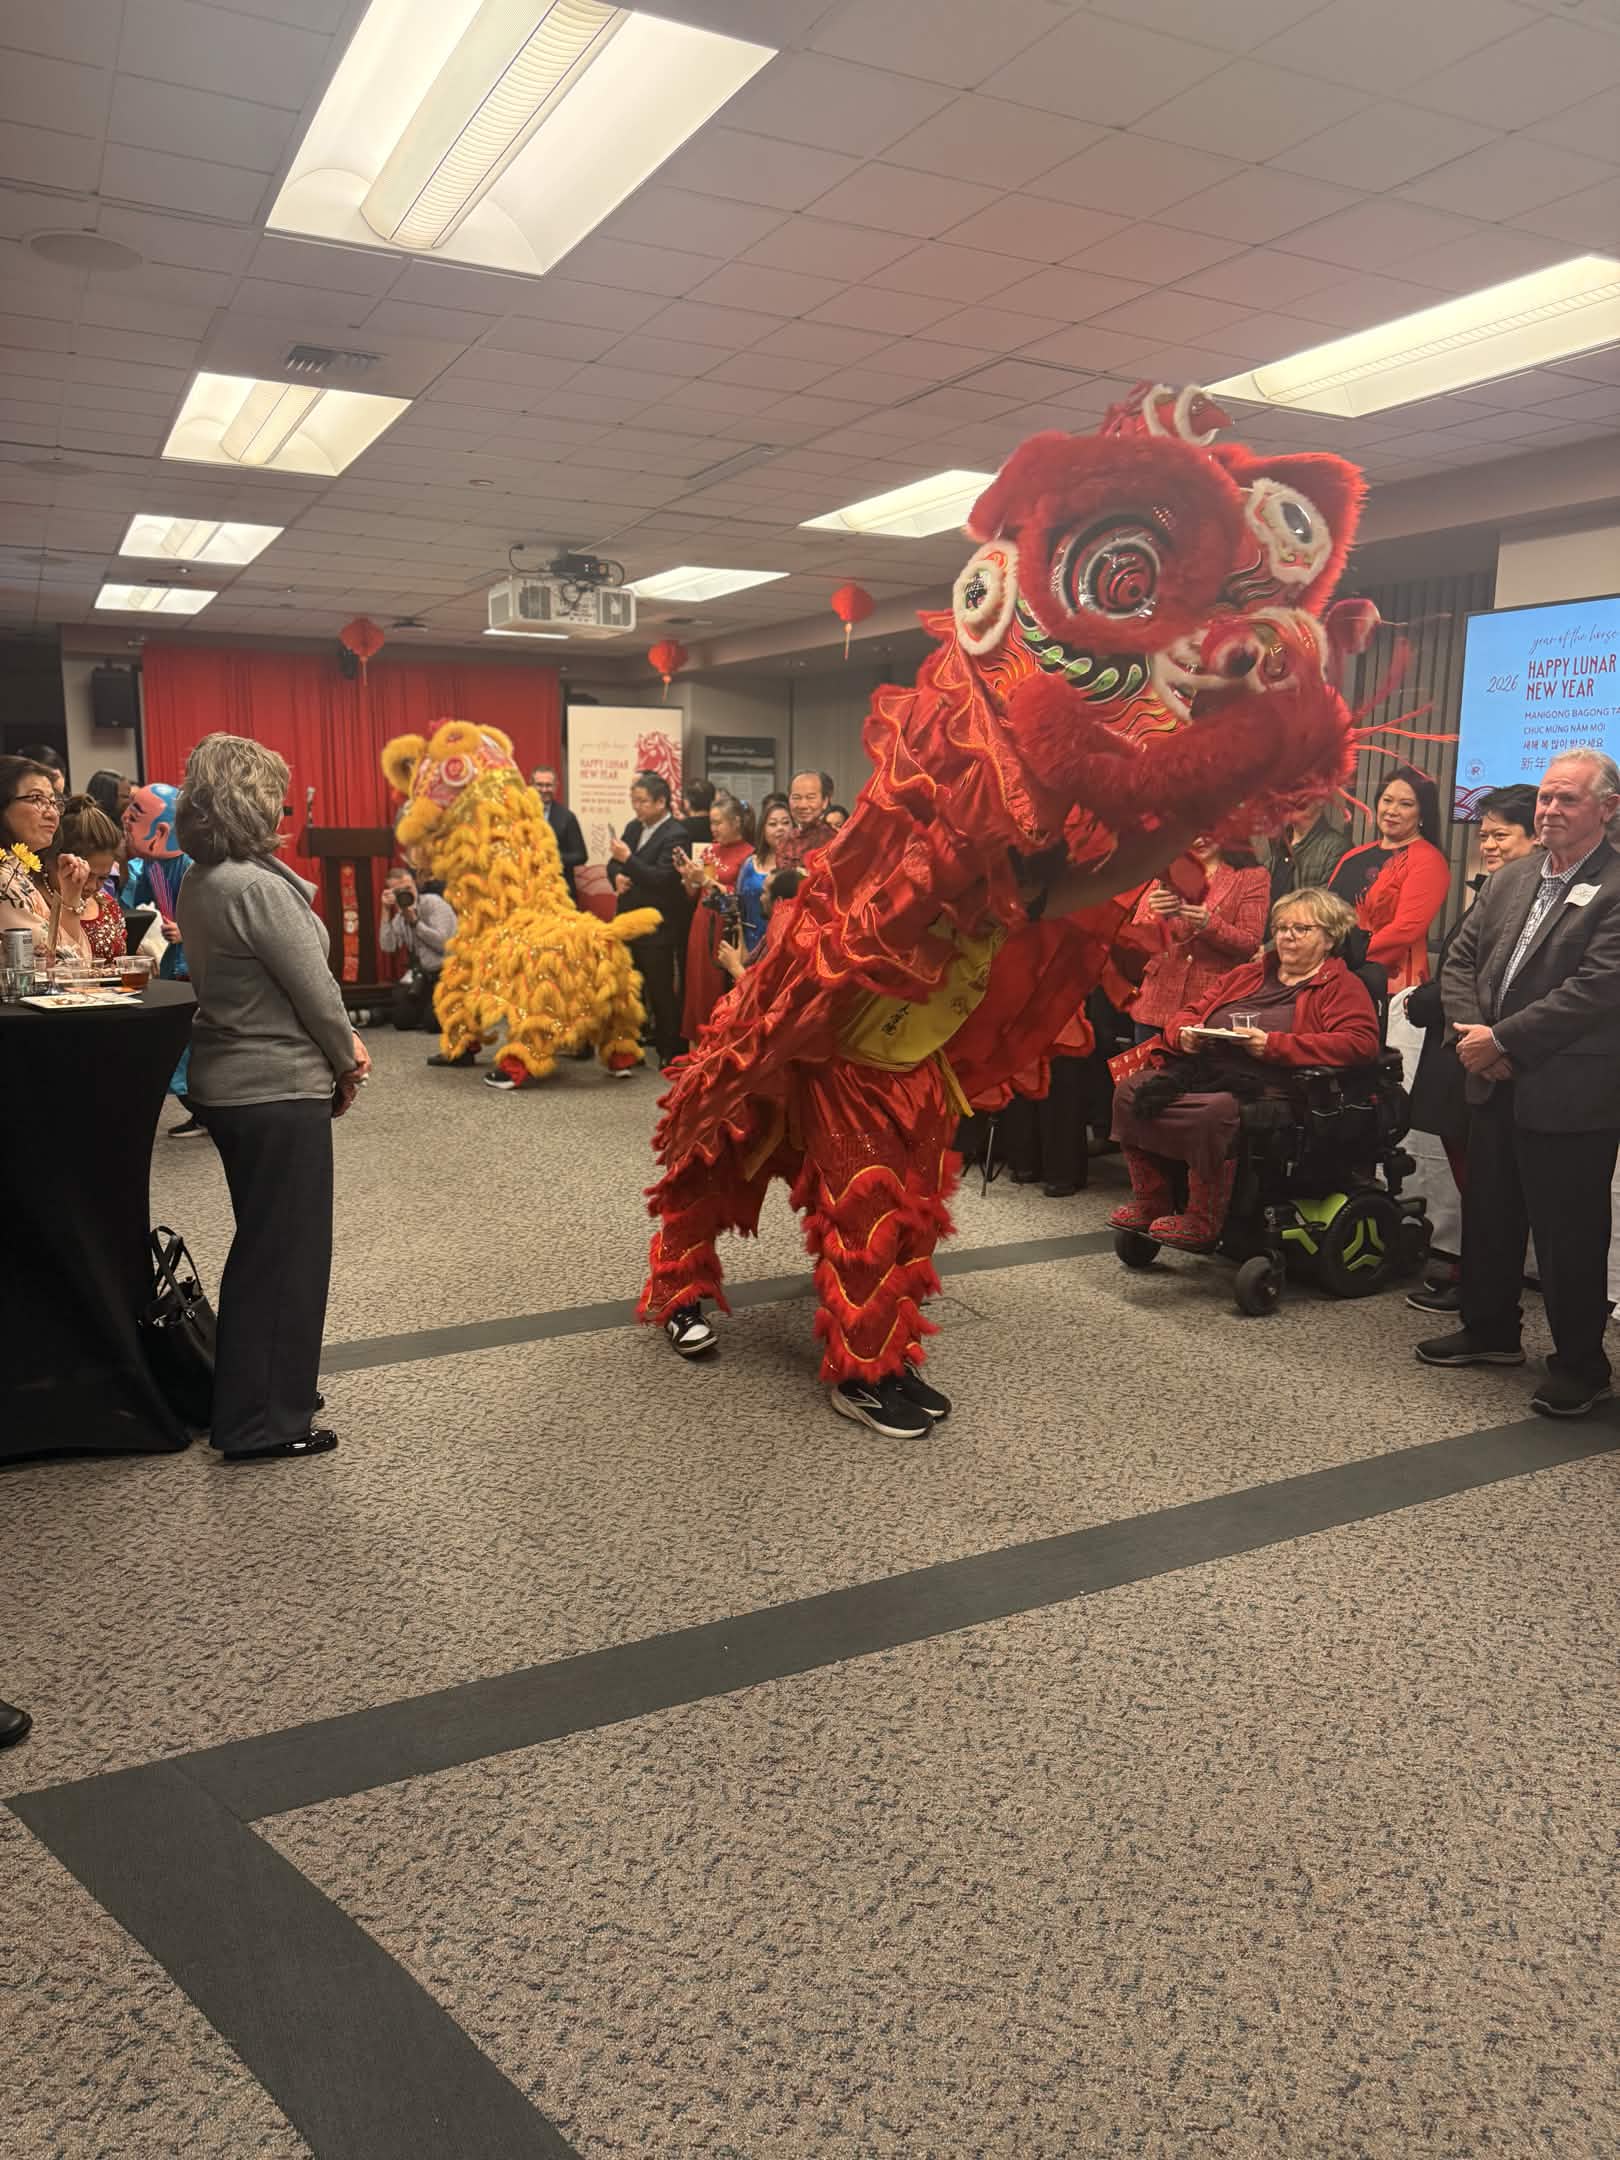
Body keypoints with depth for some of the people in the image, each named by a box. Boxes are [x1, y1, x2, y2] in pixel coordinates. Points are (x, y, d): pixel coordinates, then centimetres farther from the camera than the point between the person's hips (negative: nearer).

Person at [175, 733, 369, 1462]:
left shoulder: (199, 883, 7)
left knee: (262, 1244, 22)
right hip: (279, 1090, -10)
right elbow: (313, 989, -17)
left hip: (228, 1081, 10)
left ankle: (256, 1392, 35)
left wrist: (340, 1040, 4)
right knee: (285, 1252, 2)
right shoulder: (258, 888, -22)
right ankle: (262, 1423, 11)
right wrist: (348, 1063, 0)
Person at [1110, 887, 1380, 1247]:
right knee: (1130, 1090, -17)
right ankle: (1150, 1203, -8)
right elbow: (1186, 1014, 27)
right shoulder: (1247, 975, 26)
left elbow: (1361, 1042, -10)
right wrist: (1185, 1034, 0)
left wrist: (1273, 1045, -17)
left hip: (1266, 1086, -6)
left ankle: (1202, 1223, -20)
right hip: (1203, 1069, 6)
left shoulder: (1341, 986, 8)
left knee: (1213, 1111, -37)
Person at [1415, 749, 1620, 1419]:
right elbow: (1460, 960, 11)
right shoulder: (1510, 880, 11)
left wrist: (1503, 1040, -18)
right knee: (1487, 1214, 19)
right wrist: (1472, 1032, -6)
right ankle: (1490, 1330, 36)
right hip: (1496, 1086, 7)